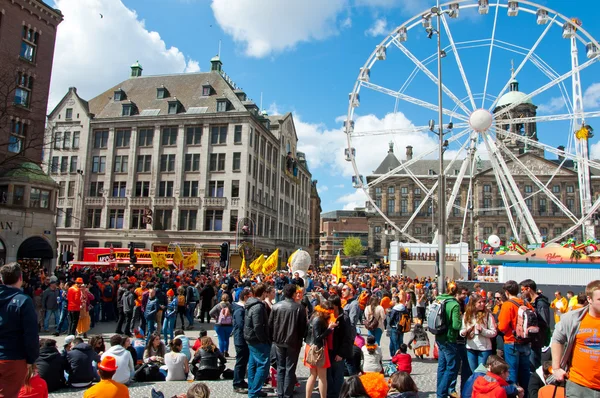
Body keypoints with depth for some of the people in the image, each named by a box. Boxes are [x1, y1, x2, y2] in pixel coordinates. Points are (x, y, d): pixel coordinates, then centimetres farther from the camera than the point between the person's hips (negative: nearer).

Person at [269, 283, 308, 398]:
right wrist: (300, 339, 10)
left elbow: (270, 324, 0)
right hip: (293, 342, -3)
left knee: (280, 368, 15)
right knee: (290, 369, 7)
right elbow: (303, 326, -6)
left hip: (279, 341, 3)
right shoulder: (299, 307, -13)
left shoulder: (276, 306, -5)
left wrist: (273, 338, 13)